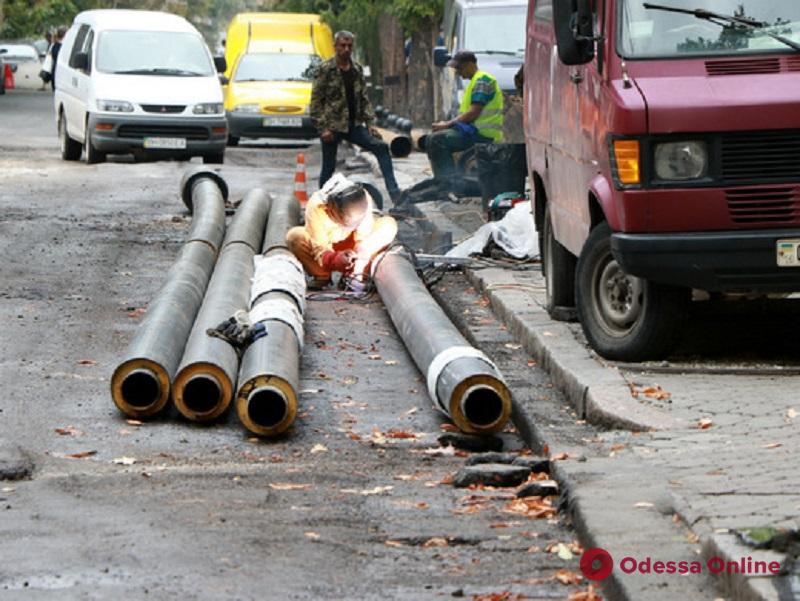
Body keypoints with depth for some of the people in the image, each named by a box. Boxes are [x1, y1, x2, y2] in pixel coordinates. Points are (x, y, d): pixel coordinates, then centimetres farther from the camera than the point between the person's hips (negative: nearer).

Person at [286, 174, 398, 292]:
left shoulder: (364, 202, -29)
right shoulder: (316, 207, -34)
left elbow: (364, 238, -23)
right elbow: (320, 250, -32)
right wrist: (336, 260, -54)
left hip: (351, 248, 2)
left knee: (389, 224, -22)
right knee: (294, 236, -33)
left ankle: (356, 274, -22)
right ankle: (322, 276, -10)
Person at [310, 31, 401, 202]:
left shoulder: (357, 69, 10)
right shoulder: (325, 70, -6)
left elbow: (364, 99, 14)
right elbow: (316, 101, -8)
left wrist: (369, 123, 3)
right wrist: (323, 128, -15)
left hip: (354, 125, 5)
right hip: (332, 126, -5)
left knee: (381, 147, -9)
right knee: (329, 167, 1)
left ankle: (393, 192, -10)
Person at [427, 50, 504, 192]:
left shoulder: (482, 80, -10)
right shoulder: (475, 81, 23)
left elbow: (474, 113, -19)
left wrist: (448, 124, -14)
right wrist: (448, 123, 7)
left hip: (483, 133, -11)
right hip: (474, 129, 11)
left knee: (437, 139, -21)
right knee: (432, 139, 11)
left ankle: (449, 183, -20)